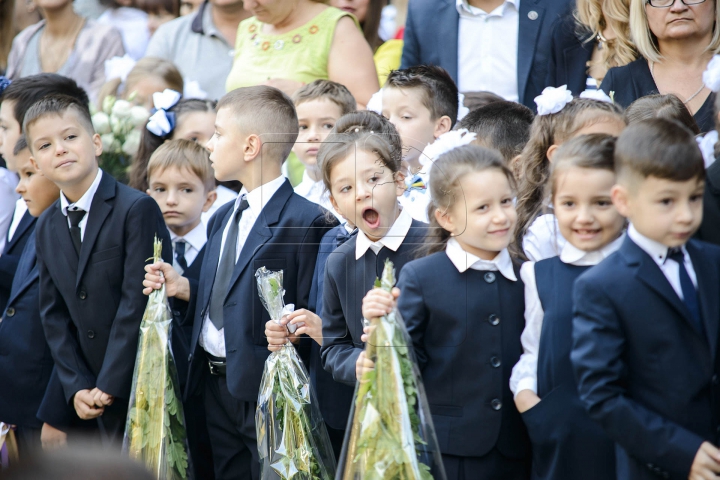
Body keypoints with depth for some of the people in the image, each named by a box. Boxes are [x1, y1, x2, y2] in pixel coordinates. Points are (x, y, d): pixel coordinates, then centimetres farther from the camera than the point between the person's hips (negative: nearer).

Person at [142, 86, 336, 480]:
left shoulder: (306, 222, -13)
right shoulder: (222, 219, 15)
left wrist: (292, 329, -33)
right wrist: (183, 288, 3)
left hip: (268, 388, -8)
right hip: (218, 386, 8)